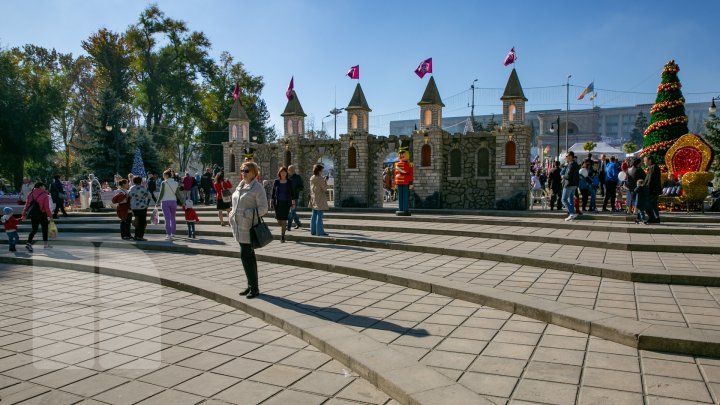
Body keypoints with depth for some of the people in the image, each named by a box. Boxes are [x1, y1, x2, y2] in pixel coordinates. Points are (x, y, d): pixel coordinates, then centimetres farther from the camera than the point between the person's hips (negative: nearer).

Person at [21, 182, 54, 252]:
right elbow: (47, 207, -13)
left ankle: (29, 243, -5)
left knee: (34, 229, 13)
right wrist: (50, 216, -5)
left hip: (32, 214, 5)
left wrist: (24, 215, 9)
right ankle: (46, 244, 21)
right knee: (44, 228, 13)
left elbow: (27, 205, 5)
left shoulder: (31, 194, 5)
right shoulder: (45, 195, -10)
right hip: (41, 214, -5)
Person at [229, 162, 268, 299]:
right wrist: (233, 215, 9)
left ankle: (254, 288, 0)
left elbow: (263, 208, -14)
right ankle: (251, 286, 20)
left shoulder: (257, 188, -10)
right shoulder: (240, 186, 14)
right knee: (248, 256, 13)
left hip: (249, 226, -8)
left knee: (246, 256, -10)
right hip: (240, 226, 8)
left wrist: (247, 214, -20)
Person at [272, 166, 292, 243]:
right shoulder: (276, 182, 4)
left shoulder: (289, 182, 4)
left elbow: (292, 193, 7)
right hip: (277, 203, 1)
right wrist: (272, 202, 1)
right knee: (279, 220, 1)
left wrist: (293, 203, 3)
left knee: (284, 220, -5)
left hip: (286, 203, -1)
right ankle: (284, 225, 36)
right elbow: (273, 192, 6)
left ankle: (282, 237, 1)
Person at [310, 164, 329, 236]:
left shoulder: (311, 178, 9)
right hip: (319, 199, -8)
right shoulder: (320, 178, -16)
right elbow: (325, 189, -14)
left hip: (313, 199, 8)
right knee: (319, 215, -6)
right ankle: (319, 232, -5)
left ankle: (313, 231, 16)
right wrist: (325, 181, 0)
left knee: (314, 215, 12)